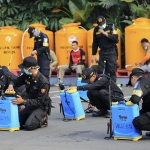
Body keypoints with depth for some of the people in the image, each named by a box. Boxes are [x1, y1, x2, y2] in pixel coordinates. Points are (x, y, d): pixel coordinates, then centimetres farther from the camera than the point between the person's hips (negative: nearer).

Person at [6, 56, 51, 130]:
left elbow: (39, 101, -25)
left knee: (28, 125, -27)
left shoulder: (43, 82, -25)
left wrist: (23, 101, -33)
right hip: (30, 105, 7)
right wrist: (11, 85, -16)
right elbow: (16, 81, 10)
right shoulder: (27, 75, -5)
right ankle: (33, 116, 16)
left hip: (41, 107, -7)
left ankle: (43, 120, 2)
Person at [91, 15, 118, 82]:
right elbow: (95, 43, 13)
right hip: (102, 52, 3)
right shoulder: (96, 29, 5)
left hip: (111, 52, -3)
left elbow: (115, 38, -14)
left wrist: (105, 33, -19)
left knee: (112, 71, -7)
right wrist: (93, 55, 10)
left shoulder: (111, 26, -3)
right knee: (101, 71, 1)